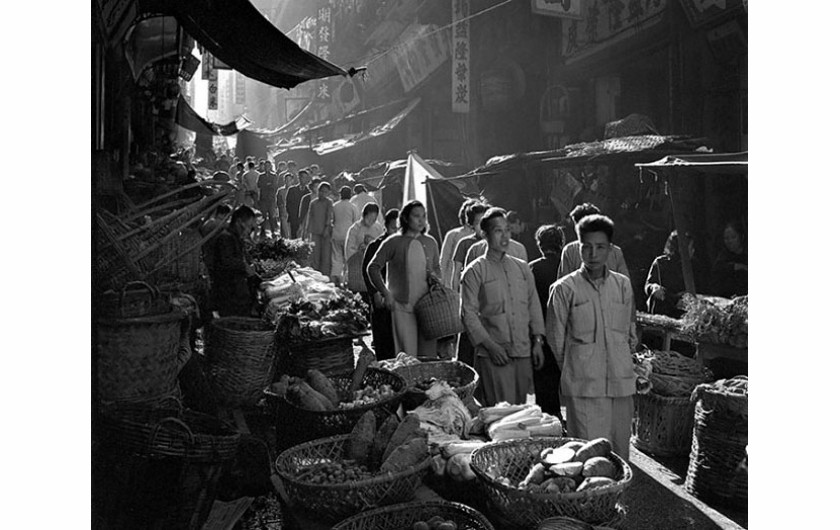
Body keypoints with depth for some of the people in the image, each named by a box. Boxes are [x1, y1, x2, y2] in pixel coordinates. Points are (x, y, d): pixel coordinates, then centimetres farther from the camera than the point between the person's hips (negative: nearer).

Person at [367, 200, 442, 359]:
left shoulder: (430, 242, 9)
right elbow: (373, 268, 0)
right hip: (402, 306, -4)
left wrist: (435, 277, 0)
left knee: (429, 354, 6)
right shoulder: (393, 242, -3)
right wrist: (386, 293, -8)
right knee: (407, 354, -2)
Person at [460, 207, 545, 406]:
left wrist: (537, 341, 8)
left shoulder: (522, 268, 14)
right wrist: (489, 345, -12)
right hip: (493, 355, -5)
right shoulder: (474, 271, -2)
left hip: (524, 352, 5)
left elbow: (534, 305, 16)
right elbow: (468, 313, -6)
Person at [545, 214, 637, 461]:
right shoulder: (564, 288, -3)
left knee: (621, 450, 10)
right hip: (583, 387, -4)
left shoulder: (623, 285, 9)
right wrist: (576, 371, 7)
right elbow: (556, 339, 3)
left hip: (621, 383, 4)